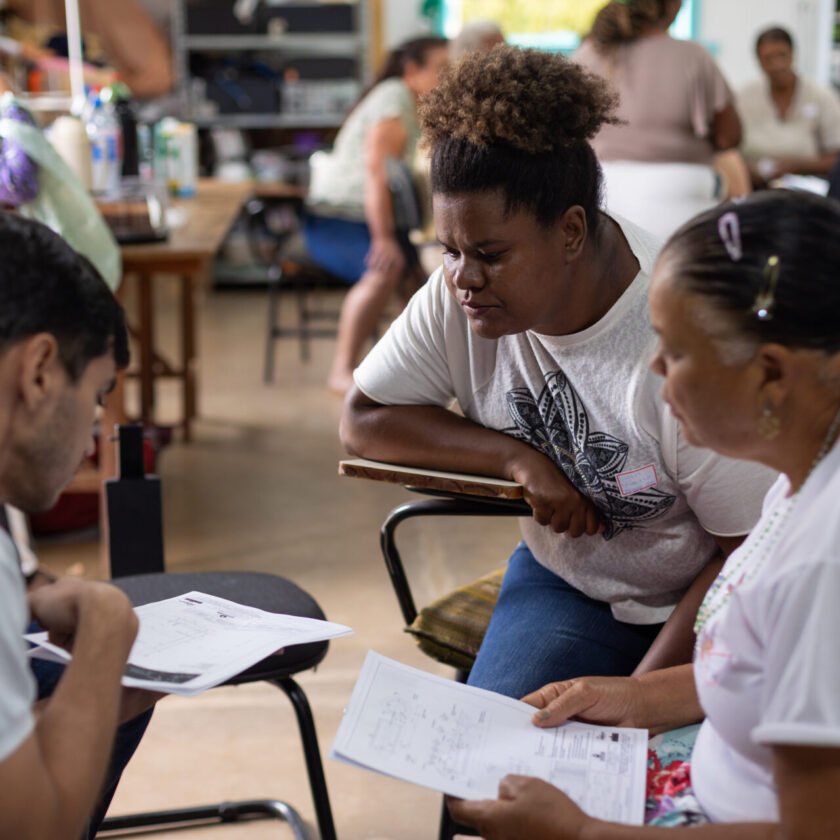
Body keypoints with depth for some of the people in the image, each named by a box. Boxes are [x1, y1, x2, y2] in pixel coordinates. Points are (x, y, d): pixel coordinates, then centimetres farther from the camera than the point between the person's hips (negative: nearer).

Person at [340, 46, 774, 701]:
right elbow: (363, 421, -3)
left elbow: (753, 559, -19)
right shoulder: (459, 295, -12)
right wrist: (518, 459, -17)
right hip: (563, 579, 4)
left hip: (695, 605, -3)